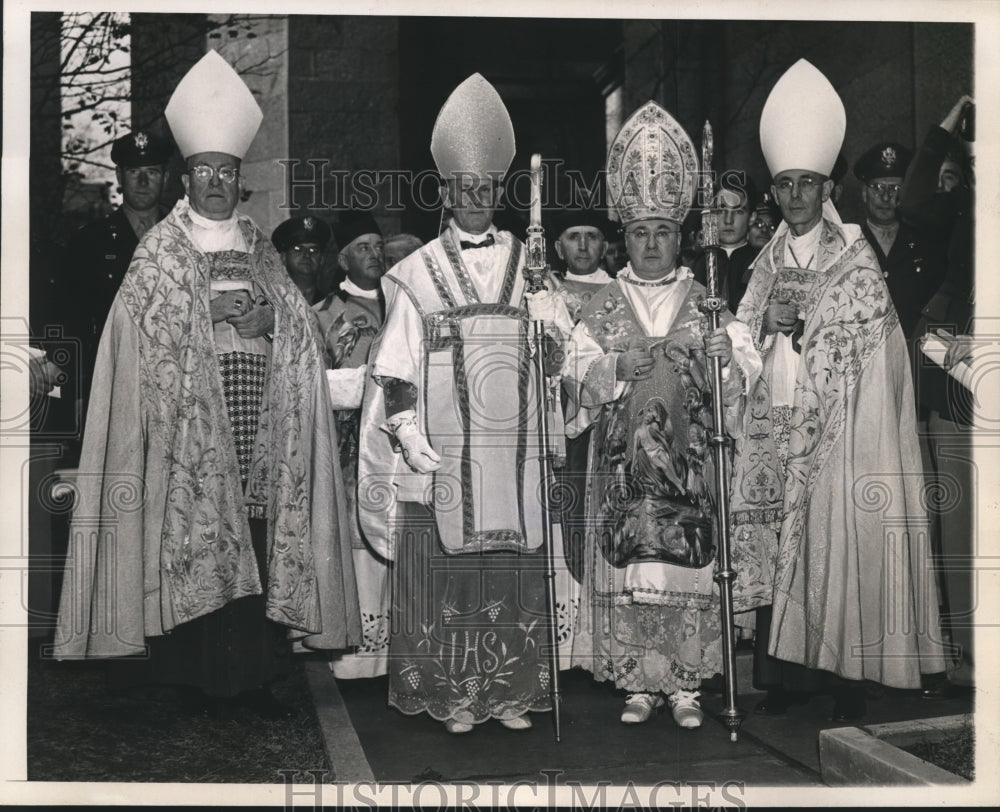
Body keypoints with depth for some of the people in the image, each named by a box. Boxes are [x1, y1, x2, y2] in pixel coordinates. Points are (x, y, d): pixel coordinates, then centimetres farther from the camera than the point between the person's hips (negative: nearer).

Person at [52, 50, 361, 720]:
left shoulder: (261, 249, 18)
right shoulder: (160, 251, 8)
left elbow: (300, 323, 12)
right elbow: (150, 325, -3)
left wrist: (269, 319, -8)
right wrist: (213, 313, -13)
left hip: (258, 420, 3)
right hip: (192, 419, -3)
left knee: (257, 541, 1)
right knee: (199, 544, -5)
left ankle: (254, 674, 9)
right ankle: (206, 679, 4)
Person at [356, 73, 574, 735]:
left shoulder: (530, 268, 11)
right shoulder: (418, 273, 6)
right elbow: (395, 367, 2)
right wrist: (410, 438, -8)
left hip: (518, 451, 2)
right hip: (441, 456, -1)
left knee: (516, 578, 5)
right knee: (445, 579, 0)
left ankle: (512, 691, 16)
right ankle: (452, 694, 13)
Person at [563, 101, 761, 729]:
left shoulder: (706, 301, 9)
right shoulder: (604, 306, 11)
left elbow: (746, 362, 3)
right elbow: (576, 371, 3)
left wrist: (721, 354, -18)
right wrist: (620, 365, -15)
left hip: (690, 458, 0)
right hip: (623, 460, 0)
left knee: (687, 566, -2)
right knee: (628, 566, -2)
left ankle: (685, 684, 9)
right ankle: (639, 683, 10)